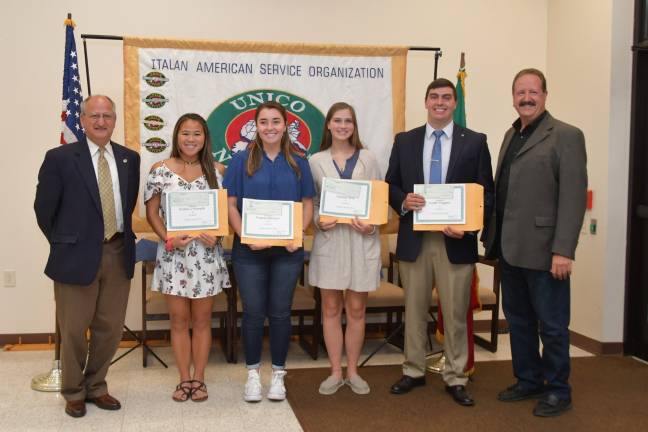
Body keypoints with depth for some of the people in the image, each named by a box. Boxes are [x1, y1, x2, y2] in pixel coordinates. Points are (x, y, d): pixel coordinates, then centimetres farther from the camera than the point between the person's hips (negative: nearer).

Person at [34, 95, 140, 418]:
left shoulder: (129, 158, 7)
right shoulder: (60, 158, -6)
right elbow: (44, 209, -1)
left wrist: (123, 238, 11)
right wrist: (65, 245, 5)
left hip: (118, 254, 4)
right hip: (77, 256, -4)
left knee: (110, 327, 11)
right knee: (73, 329, 7)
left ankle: (96, 387, 30)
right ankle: (73, 392, 26)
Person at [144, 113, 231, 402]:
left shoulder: (216, 171, 2)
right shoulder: (160, 170, 0)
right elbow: (151, 212, 2)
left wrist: (216, 234, -13)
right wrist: (168, 239, -13)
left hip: (206, 254, 1)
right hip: (173, 254, 0)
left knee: (202, 320, 9)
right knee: (179, 320, 8)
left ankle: (199, 379, 21)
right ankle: (184, 379, 21)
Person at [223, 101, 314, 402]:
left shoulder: (298, 163, 6)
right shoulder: (242, 160, 2)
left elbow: (307, 204, 7)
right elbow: (230, 203, -1)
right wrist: (245, 237, -15)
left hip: (287, 249, 1)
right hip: (250, 250, -1)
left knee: (280, 312, 7)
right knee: (253, 312, 4)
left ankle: (278, 374, 20)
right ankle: (253, 373, 20)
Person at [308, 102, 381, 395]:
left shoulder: (368, 160, 4)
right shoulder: (316, 161, 4)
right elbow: (309, 202, 6)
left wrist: (371, 226, -13)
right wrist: (318, 222, -13)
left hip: (361, 241, 0)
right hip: (329, 240, 0)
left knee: (356, 309, 8)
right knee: (331, 309, 6)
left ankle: (352, 371, 20)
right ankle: (335, 372, 17)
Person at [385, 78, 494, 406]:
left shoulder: (475, 142, 2)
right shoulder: (405, 141, 7)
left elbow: (486, 193, 0)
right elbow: (390, 184, 9)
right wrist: (403, 200, -13)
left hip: (456, 240, -2)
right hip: (414, 239, 2)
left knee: (455, 313, 6)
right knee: (414, 310, 12)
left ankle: (455, 379, 19)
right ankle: (413, 371, 26)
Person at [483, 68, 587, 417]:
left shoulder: (565, 136, -8)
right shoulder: (511, 135, 15)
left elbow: (573, 197, -15)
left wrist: (563, 250, -20)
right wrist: (493, 238, 12)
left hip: (542, 251, -7)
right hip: (510, 249, 7)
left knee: (551, 324, 5)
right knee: (518, 319, 16)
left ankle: (558, 391, 20)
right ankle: (528, 380, 31)